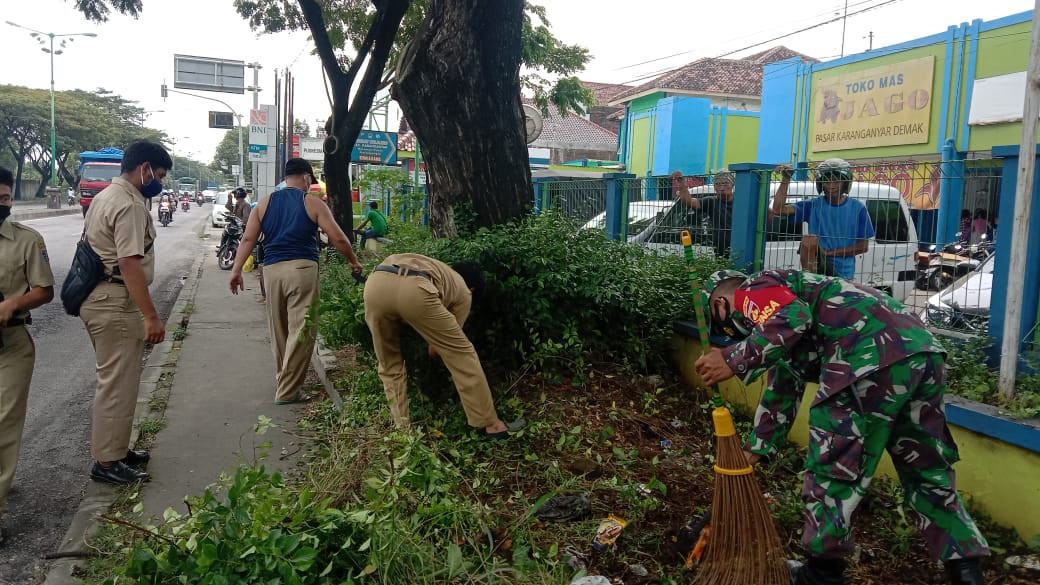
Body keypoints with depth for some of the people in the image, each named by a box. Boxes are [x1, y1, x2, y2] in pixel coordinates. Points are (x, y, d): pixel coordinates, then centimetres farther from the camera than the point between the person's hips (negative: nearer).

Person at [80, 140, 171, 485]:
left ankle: (113, 447, 30)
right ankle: (107, 462, 6)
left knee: (115, 380, 19)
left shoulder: (106, 196, 15)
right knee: (118, 383, -2)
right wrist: (151, 316, -24)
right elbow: (130, 264, -24)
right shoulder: (129, 205, -18)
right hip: (116, 304, -11)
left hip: (99, 298, 11)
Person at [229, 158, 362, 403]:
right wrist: (354, 261, 13)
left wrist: (236, 270, 7)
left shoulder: (265, 203, 13)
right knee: (300, 330, -2)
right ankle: (288, 391, -3)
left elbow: (248, 239, 6)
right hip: (302, 268, -5)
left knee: (279, 330, 16)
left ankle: (283, 381, 28)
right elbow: (338, 238, -1)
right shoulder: (313, 204, 2)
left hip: (272, 270, 5)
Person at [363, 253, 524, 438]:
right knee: (462, 354, 11)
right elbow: (450, 340, 29)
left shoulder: (438, 269, 45)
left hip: (374, 285, 5)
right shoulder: (463, 292, 29)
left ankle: (403, 428, 24)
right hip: (413, 290, -5)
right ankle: (491, 424, 16)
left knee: (390, 366, 23)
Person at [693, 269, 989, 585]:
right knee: (926, 469, 21)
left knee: (833, 468, 5)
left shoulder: (752, 290, 7)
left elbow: (794, 318, -16)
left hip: (873, 356, -10)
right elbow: (782, 387, 40)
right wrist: (756, 449, 43)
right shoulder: (773, 302, 35)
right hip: (922, 348, 10)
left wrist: (733, 361, -10)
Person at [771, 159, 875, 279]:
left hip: (843, 273, 1)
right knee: (810, 238, -24)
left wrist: (830, 252, -10)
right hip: (816, 265, -1)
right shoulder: (813, 205, 1)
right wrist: (785, 180, -18)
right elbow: (778, 209, -12)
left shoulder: (858, 208, -1)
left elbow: (864, 246, -2)